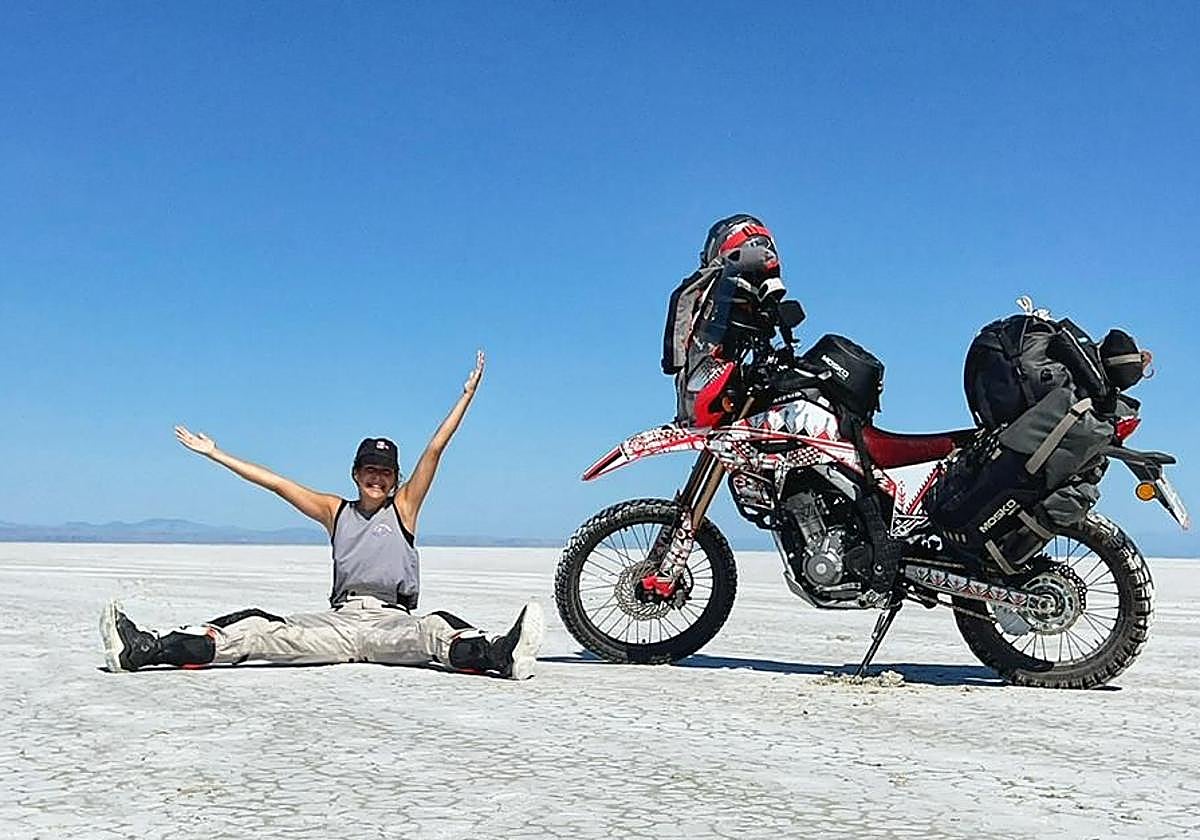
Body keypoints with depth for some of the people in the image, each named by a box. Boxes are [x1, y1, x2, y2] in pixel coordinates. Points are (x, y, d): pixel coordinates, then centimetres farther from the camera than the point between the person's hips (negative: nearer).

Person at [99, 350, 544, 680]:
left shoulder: (404, 508, 12)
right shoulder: (336, 511, 19)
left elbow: (434, 449, 6)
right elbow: (277, 482, 19)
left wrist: (469, 392, 2)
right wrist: (215, 453, 20)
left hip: (392, 620, -2)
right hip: (339, 620, 2)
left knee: (434, 627, -36)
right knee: (258, 627, -17)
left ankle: (499, 653, -65)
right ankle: (145, 649, -30)